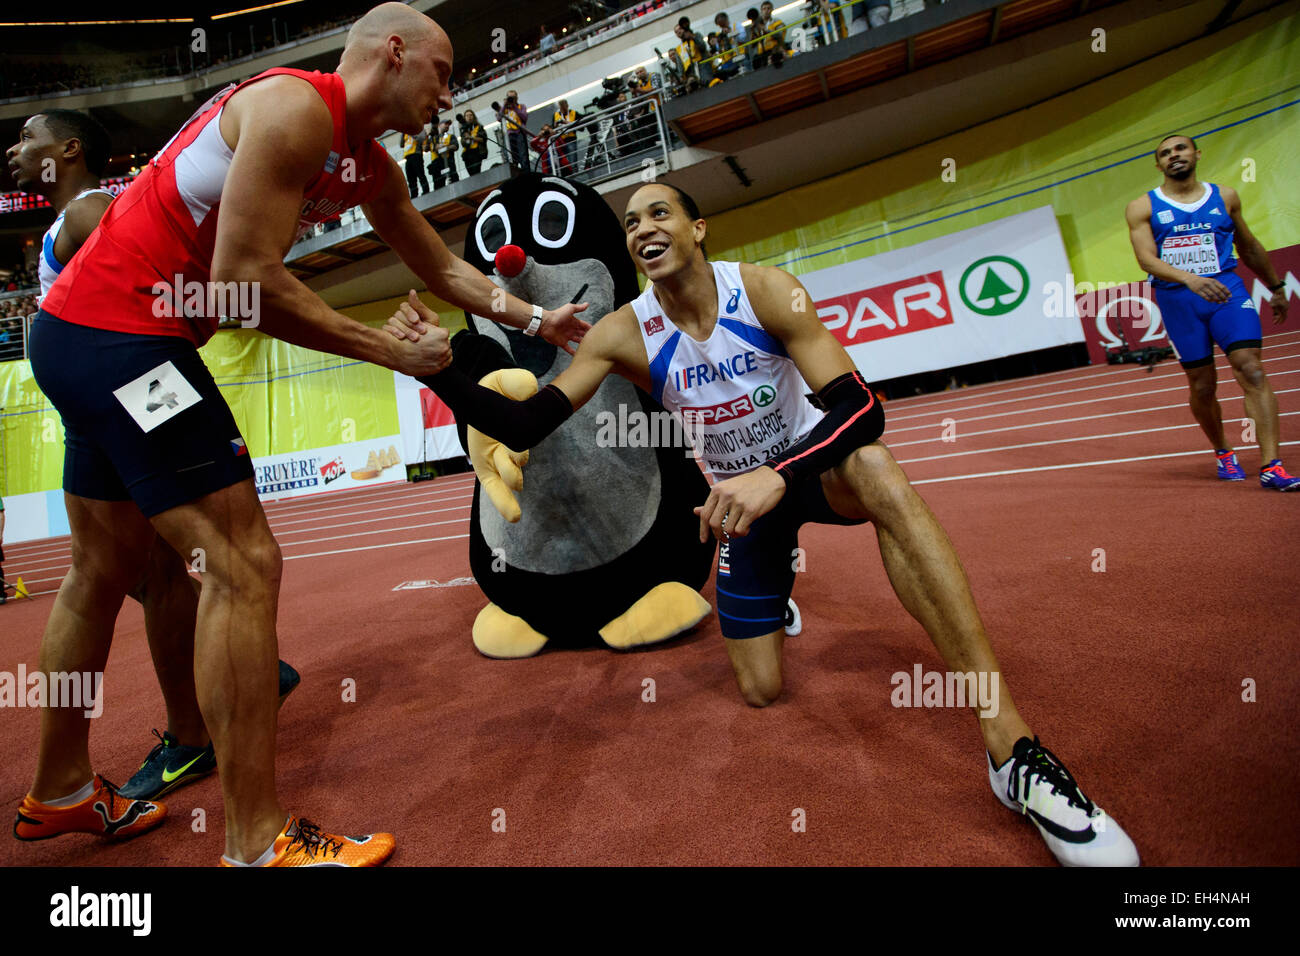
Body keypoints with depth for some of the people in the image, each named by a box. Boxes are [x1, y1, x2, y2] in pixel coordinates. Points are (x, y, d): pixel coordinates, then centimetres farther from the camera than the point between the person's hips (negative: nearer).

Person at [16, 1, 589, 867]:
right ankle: (259, 843, -2)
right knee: (243, 565, -12)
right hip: (117, 331, -10)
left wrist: (533, 320, 17)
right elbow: (243, 279, -22)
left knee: (105, 570, 17)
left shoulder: (371, 168, 13)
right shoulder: (296, 106, -15)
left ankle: (61, 790, 36)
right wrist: (389, 352, -15)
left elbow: (442, 268, 22)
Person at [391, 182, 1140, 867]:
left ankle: (1010, 741, -34)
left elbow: (859, 405, -30)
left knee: (877, 470, -39)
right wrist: (440, 366, -34)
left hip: (807, 468, -1)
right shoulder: (623, 333, -15)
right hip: (743, 496, 2)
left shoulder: (766, 289, -20)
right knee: (761, 693, 3)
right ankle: (776, 592, 41)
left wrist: (776, 475, -47)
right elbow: (523, 428, -19)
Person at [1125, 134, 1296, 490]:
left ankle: (1270, 466, -16)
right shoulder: (1142, 208, 3)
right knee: (1202, 386, 4)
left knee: (1252, 370, -14)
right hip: (1176, 299, -1)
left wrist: (1276, 288, 29)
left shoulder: (1225, 197, 13)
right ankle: (1223, 452, 29)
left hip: (1227, 289, 1)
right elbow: (1147, 259, -12)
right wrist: (1189, 279, -28)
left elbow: (1248, 247, 23)